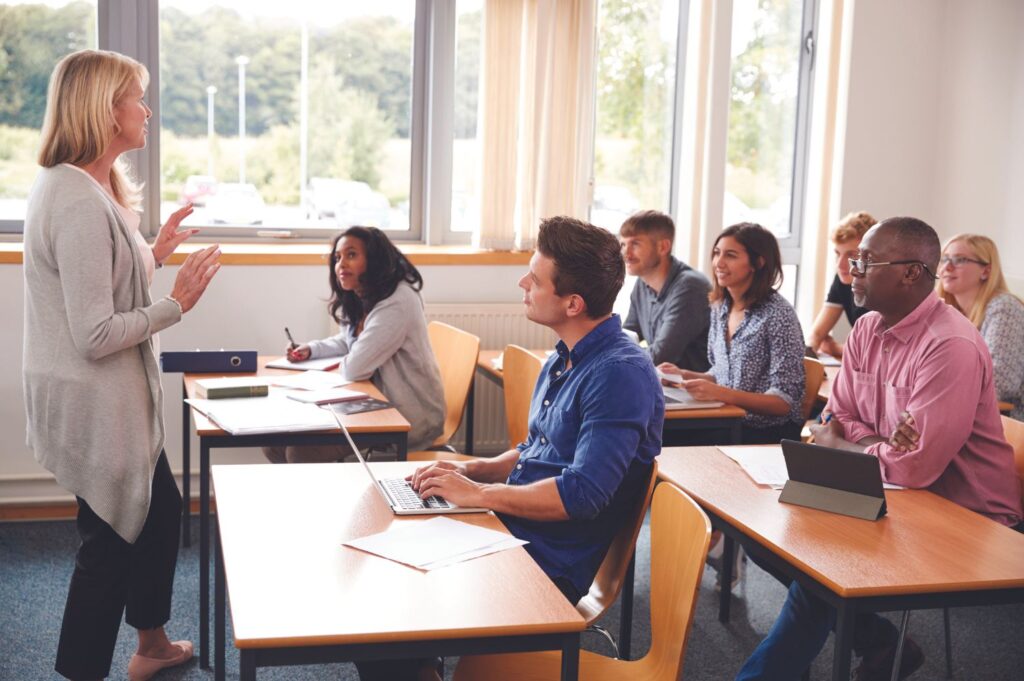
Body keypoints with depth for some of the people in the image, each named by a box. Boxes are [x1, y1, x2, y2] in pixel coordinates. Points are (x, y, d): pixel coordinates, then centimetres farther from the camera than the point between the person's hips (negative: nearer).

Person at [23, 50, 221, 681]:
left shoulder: (83, 188, 9)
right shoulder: (79, 203, -25)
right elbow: (96, 335, -26)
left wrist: (155, 252, 11)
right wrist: (176, 304, -18)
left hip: (111, 399, 11)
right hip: (95, 405, -11)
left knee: (162, 510, 24)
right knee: (110, 543, 4)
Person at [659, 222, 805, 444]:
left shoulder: (778, 315, -13)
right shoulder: (720, 307, 8)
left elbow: (785, 401, -15)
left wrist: (721, 393, -25)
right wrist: (686, 376, 1)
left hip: (769, 436, -6)